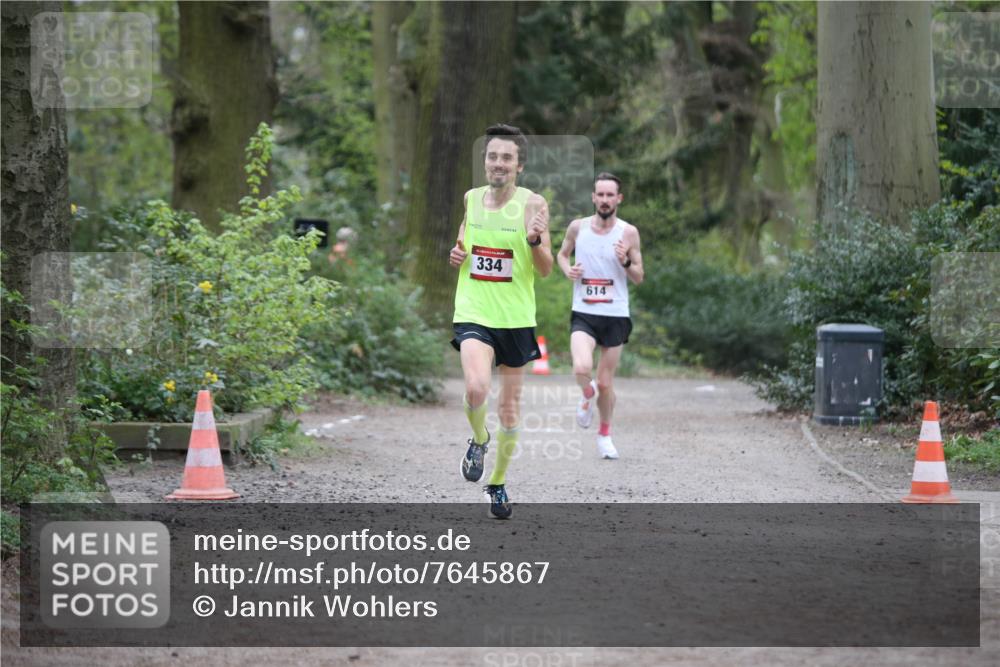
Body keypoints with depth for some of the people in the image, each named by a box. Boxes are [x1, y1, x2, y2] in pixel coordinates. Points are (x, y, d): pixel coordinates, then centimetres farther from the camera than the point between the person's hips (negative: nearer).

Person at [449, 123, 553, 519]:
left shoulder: (532, 204, -7)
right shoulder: (471, 199, 3)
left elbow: (546, 270, -8)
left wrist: (536, 240, -28)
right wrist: (456, 255, 0)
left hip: (515, 318, -1)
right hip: (473, 313, 1)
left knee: (510, 406, 10)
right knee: (476, 388, -25)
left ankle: (498, 482, 29)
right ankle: (479, 440, 7)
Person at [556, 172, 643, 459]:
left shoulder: (628, 232, -2)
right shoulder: (578, 227, 0)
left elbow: (639, 278, 3)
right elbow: (562, 254, 19)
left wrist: (626, 262, -18)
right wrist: (568, 269, -4)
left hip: (615, 316, 0)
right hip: (584, 314, 0)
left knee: (606, 383, 6)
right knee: (582, 368, -25)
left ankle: (605, 434, 31)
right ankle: (587, 393, 12)